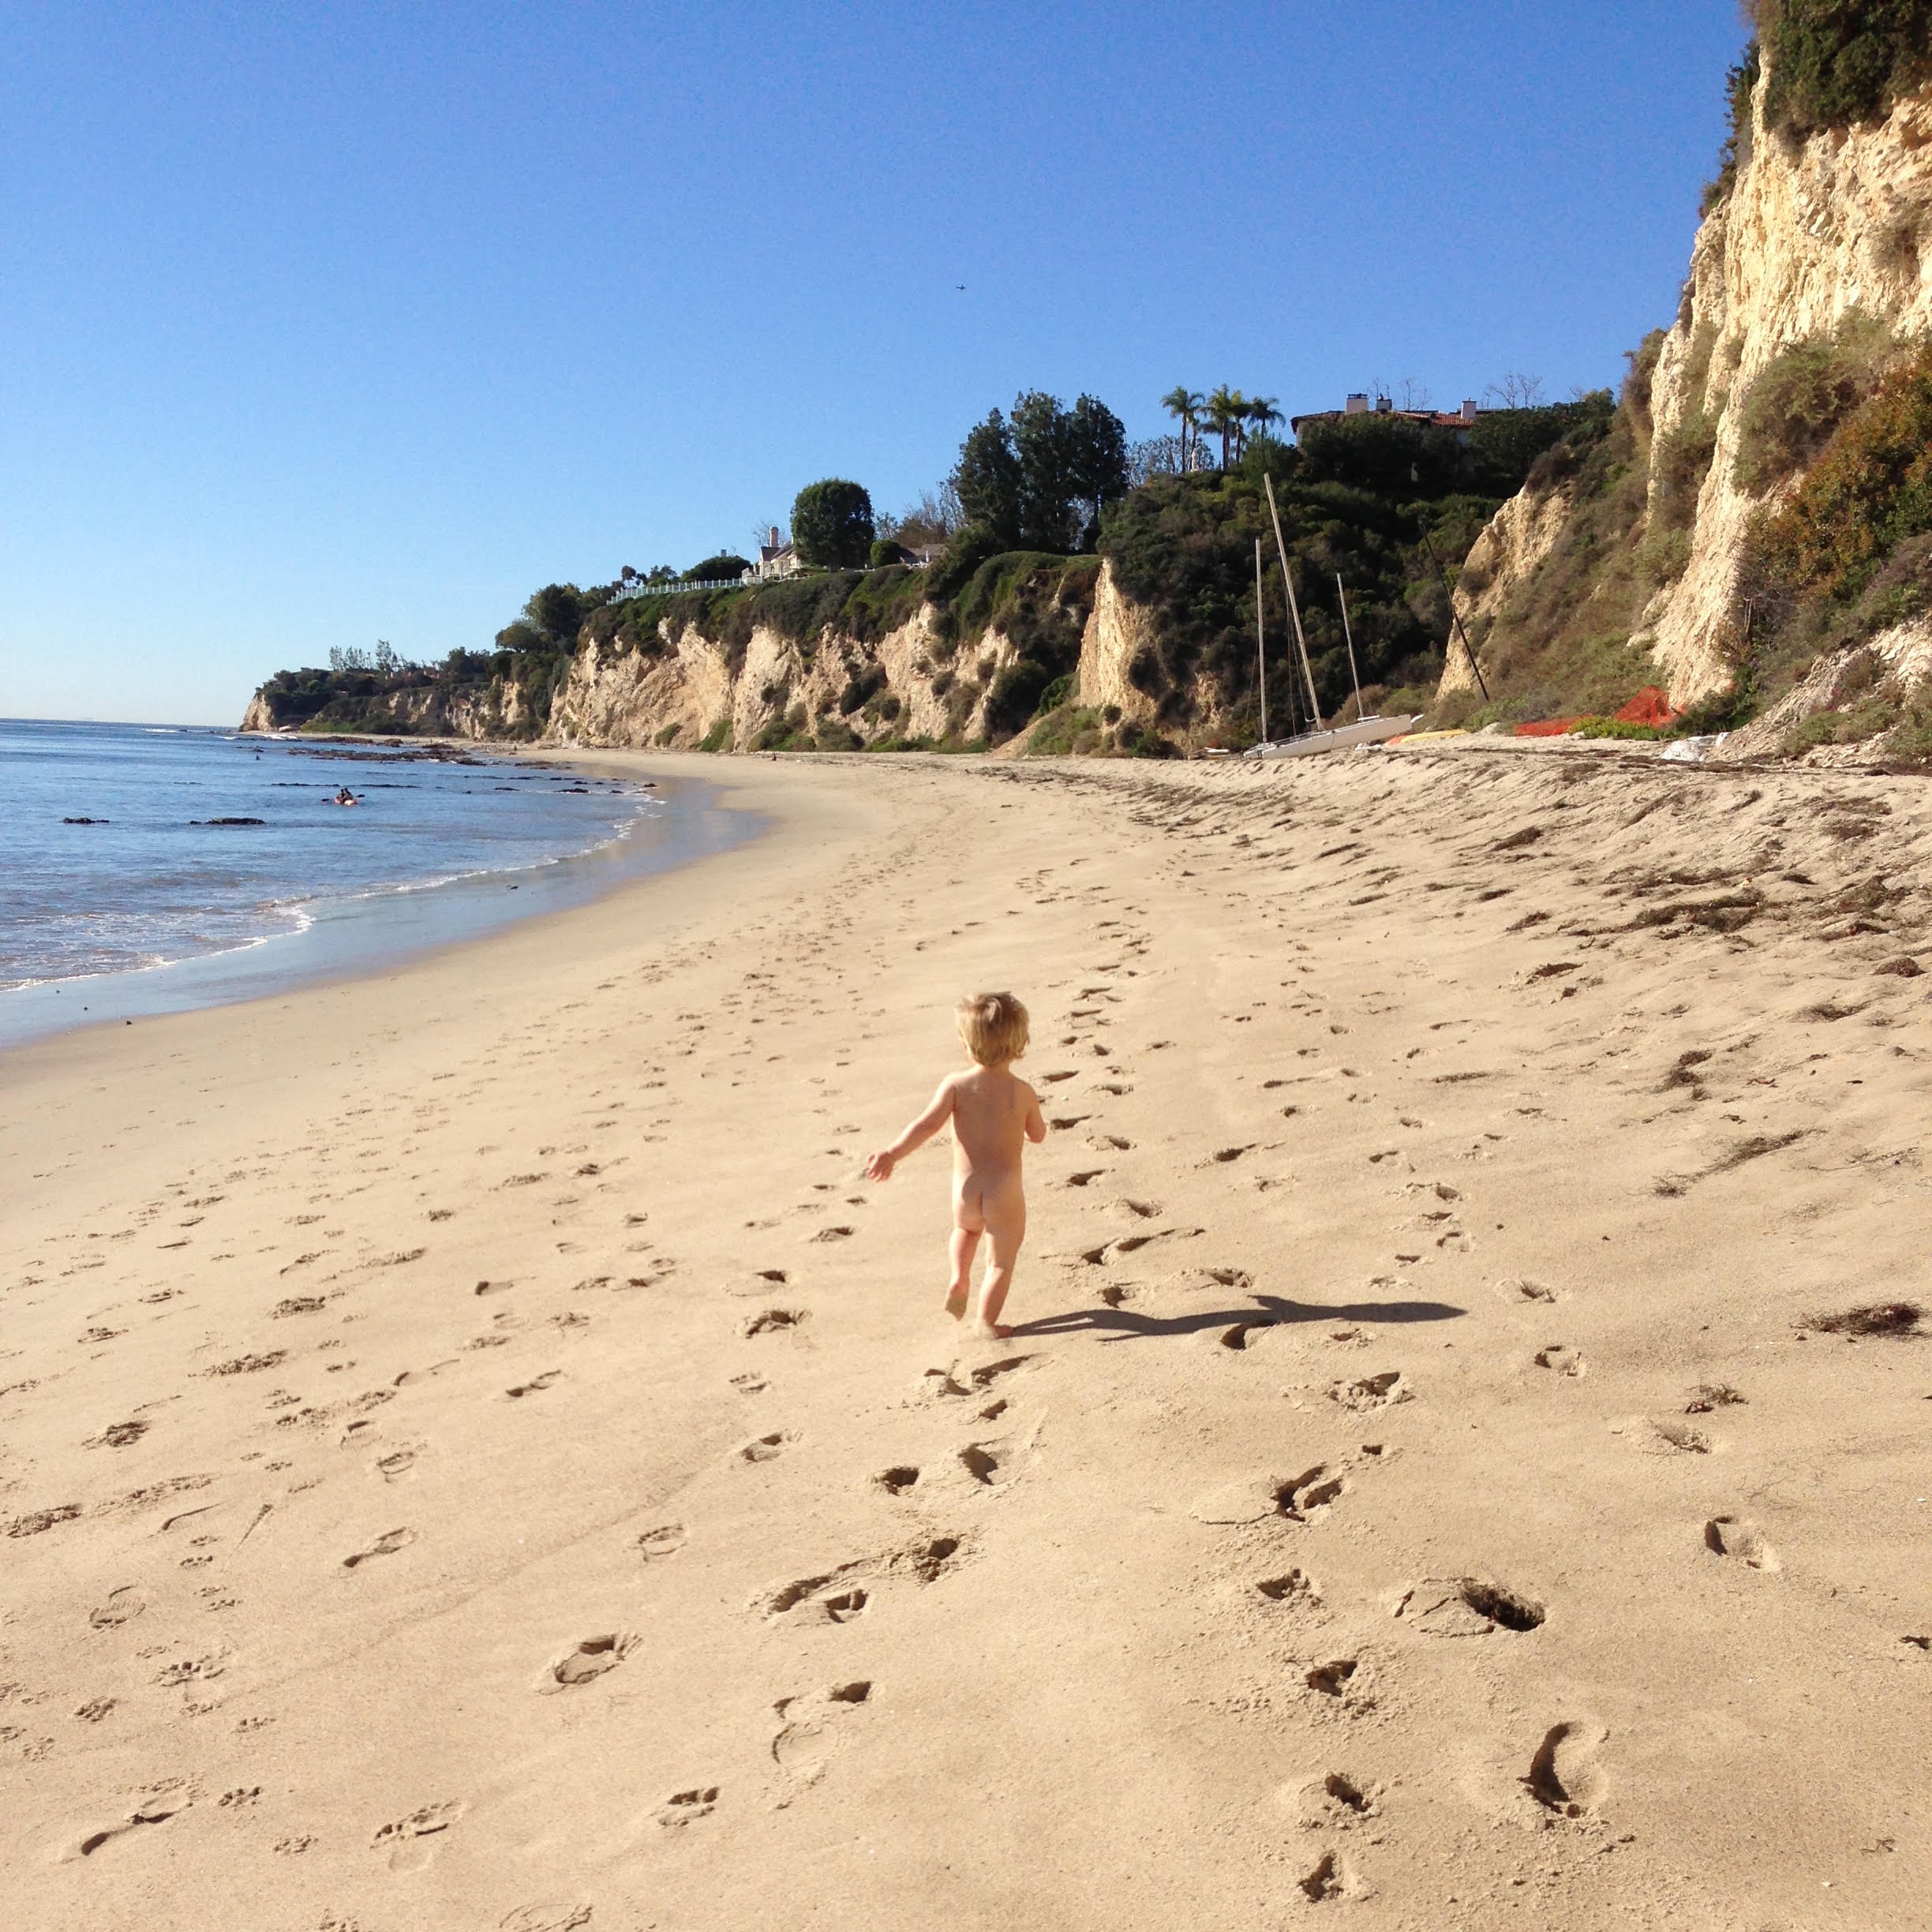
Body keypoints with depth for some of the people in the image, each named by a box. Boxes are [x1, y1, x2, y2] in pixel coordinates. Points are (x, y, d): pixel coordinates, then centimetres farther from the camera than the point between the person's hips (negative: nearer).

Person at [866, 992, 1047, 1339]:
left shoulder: (956, 1084, -8)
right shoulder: (1023, 1092, -6)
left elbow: (927, 1124, -15)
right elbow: (1038, 1135, 8)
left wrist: (892, 1154, -10)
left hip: (965, 1190, 2)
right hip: (1005, 1192, -2)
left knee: (965, 1228, 36)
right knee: (1001, 1261, 15)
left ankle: (959, 1279, 19)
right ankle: (986, 1322, 14)